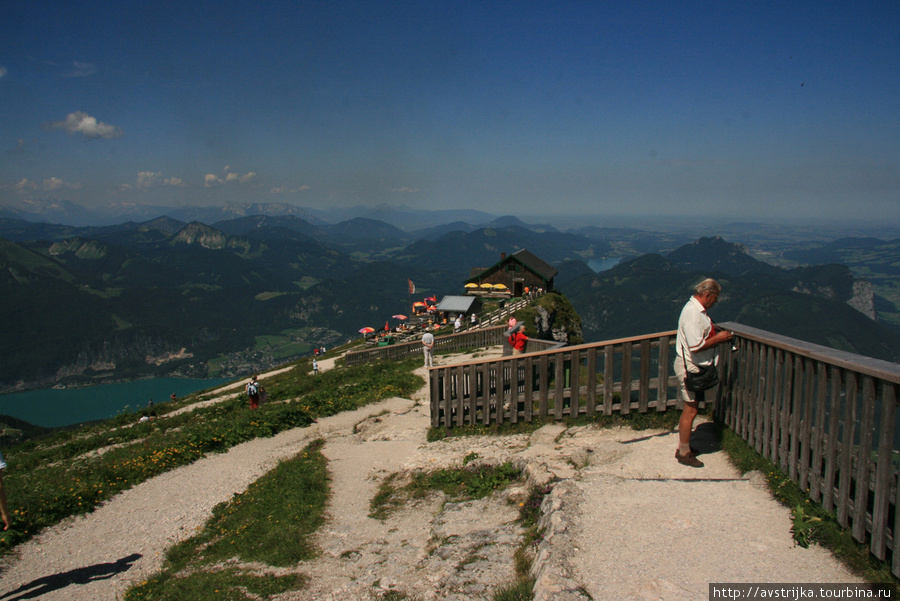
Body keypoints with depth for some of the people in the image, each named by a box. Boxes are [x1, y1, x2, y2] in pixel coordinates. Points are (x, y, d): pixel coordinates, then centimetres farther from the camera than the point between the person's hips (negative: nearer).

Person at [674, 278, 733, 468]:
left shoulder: (697, 310, 12)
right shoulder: (692, 313, -22)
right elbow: (696, 346, -26)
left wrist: (717, 336, 12)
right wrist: (717, 338, -14)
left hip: (693, 366, 11)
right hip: (689, 367, -11)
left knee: (690, 409, 16)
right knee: (690, 410, -3)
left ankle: (683, 447, 27)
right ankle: (684, 452, 6)